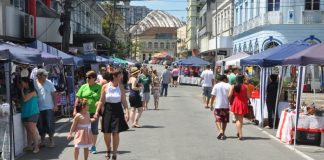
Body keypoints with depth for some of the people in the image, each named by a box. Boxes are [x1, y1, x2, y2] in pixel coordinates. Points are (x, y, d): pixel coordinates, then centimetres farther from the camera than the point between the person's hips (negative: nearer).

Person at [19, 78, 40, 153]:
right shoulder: (25, 91, 13)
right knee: (28, 131, 12)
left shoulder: (32, 91, -9)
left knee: (32, 131, -7)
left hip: (32, 113, -7)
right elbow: (22, 100, 13)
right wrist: (21, 90, 10)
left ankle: (36, 147, -1)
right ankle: (29, 146, 19)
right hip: (25, 113, 7)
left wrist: (22, 90, -6)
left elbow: (25, 99, -17)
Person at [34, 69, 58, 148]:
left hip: (49, 108, 0)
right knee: (40, 126, 9)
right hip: (39, 108, 0)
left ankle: (51, 141, 14)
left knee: (50, 125, 2)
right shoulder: (34, 83, -5)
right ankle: (42, 141, 23)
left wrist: (55, 105, -1)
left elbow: (53, 94, 4)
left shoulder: (49, 83, -1)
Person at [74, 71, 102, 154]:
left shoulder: (99, 87, -3)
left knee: (94, 129, 8)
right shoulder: (84, 87, 1)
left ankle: (93, 146, 22)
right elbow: (78, 99, 4)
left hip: (94, 112, -1)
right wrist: (75, 110, 1)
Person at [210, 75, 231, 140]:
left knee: (218, 120, 4)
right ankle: (223, 133, 16)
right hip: (226, 105, 0)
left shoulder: (216, 86, 0)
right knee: (224, 121, 13)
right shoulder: (228, 86, -2)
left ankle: (220, 131, -19)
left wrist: (211, 104, 8)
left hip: (218, 106, 0)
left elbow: (213, 96, -1)